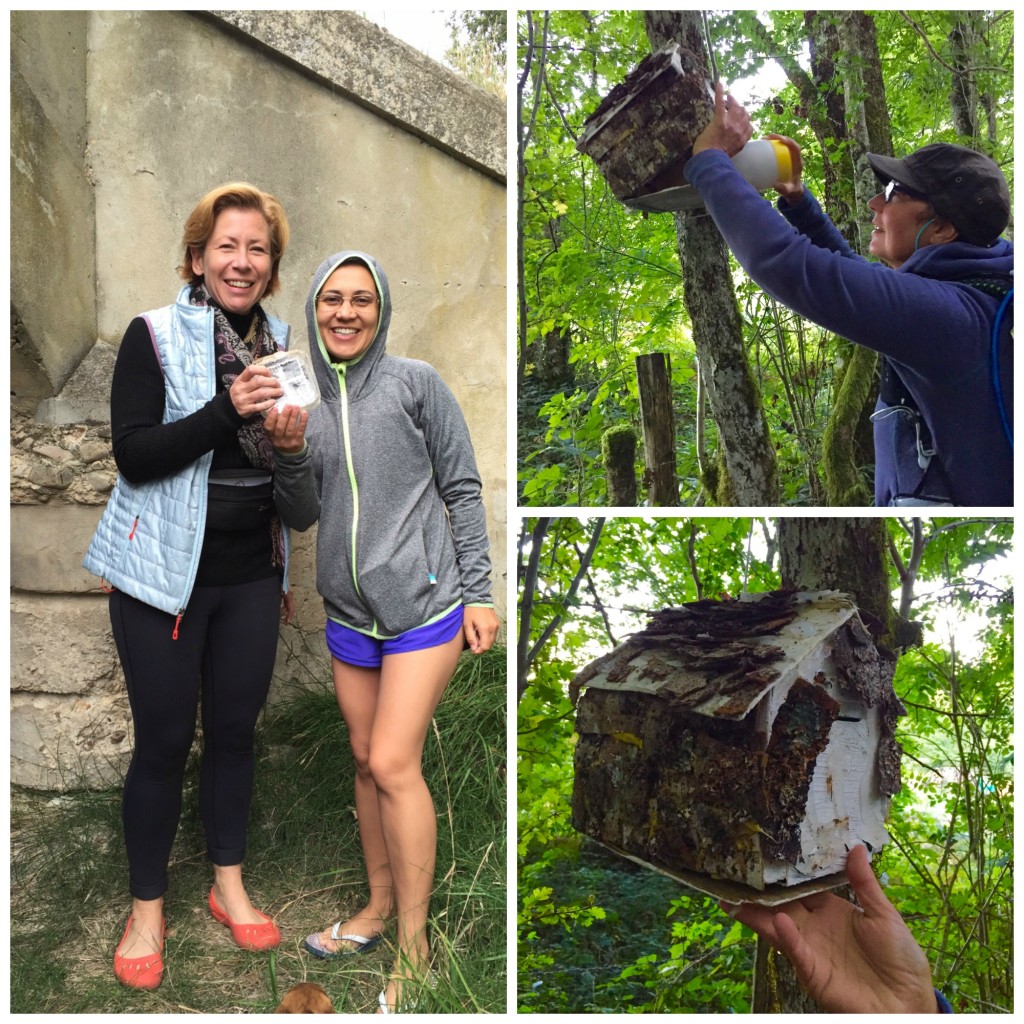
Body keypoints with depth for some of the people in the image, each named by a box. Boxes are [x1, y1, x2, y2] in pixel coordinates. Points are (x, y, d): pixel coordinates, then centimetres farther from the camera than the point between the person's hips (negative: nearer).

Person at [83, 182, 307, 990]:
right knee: (164, 739, 4)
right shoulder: (155, 335, -8)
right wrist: (227, 411, -27)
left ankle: (229, 884, 32)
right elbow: (133, 455, -18)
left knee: (236, 727, 14)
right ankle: (147, 906, 24)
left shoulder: (278, 339, 7)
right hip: (167, 570, -4)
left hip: (251, 572, 5)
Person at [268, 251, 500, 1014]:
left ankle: (415, 947, 8)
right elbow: (304, 516, 9)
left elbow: (462, 488, -4)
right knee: (367, 760, 14)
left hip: (422, 604, -5)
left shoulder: (415, 382, -6)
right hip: (348, 609, 5)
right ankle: (379, 908, 32)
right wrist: (290, 454, -10)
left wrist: (478, 593, -7)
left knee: (394, 764, -7)